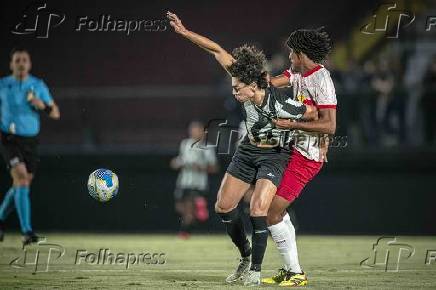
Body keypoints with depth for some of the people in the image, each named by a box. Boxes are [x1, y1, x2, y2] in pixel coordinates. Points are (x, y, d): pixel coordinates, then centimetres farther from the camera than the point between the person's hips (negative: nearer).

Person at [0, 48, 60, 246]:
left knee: (21, 185, 11)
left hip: (31, 141, 4)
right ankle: (27, 232, -24)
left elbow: (55, 114, 3)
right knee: (22, 179, -21)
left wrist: (42, 105, -17)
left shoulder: (38, 86, 3)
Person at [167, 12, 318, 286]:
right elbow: (218, 51, -13)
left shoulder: (280, 105, -32)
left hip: (273, 155, -7)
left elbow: (314, 113, -16)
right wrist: (184, 32, -15)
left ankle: (256, 269, -7)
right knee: (223, 206, 4)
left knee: (258, 209, -21)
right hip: (248, 150, 7)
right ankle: (246, 256, 23)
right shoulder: (247, 85, -18)